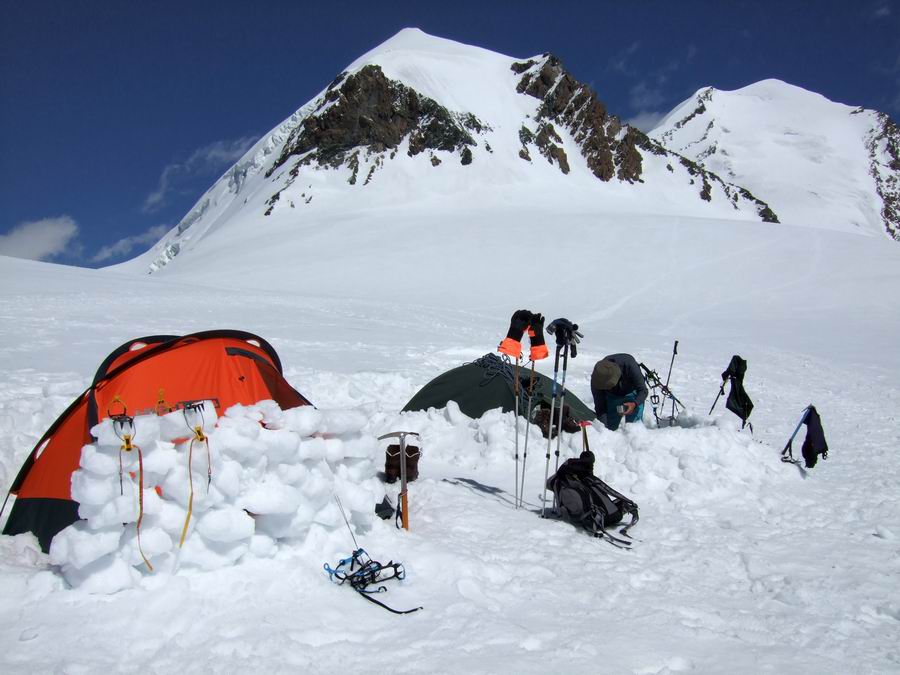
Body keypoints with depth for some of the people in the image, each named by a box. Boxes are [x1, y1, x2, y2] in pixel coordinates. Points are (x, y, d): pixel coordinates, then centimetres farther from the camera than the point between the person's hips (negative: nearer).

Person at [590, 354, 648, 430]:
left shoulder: (629, 365, -40)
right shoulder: (596, 379, -33)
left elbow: (643, 391, -30)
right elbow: (600, 406, -26)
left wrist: (634, 404, -49)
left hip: (632, 392, -2)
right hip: (612, 396, 2)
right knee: (611, 428, 1)